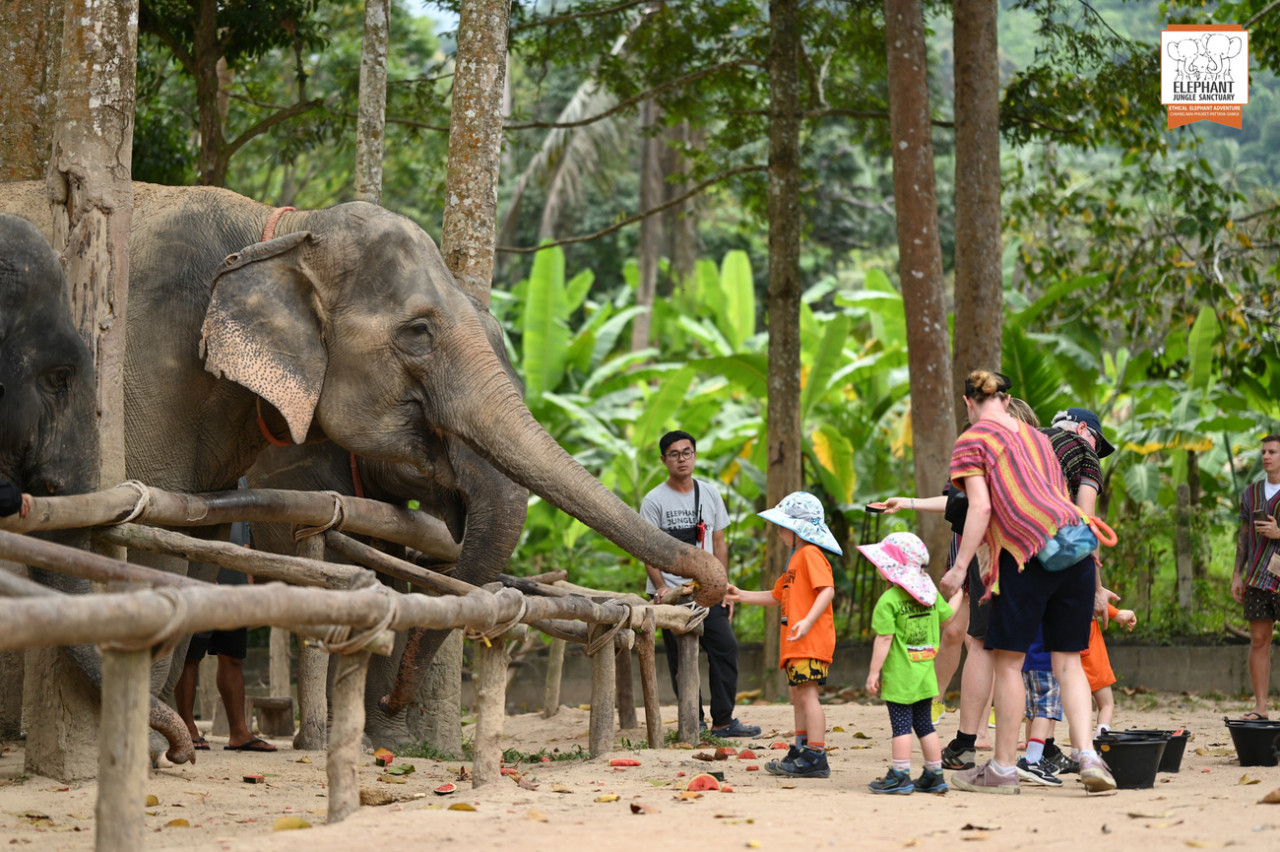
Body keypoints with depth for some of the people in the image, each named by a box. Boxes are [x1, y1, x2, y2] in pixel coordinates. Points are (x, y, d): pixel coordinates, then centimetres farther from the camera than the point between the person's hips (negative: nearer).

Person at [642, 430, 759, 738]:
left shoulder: (710, 494, 10)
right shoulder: (655, 500, -3)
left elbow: (719, 543, 14)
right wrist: (661, 587, -20)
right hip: (671, 592, -4)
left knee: (725, 647, -4)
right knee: (681, 659, -2)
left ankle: (723, 721, 2)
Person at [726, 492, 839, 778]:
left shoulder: (810, 555, -10)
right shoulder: (795, 560, 24)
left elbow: (827, 590, -23)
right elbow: (776, 596, 35)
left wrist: (808, 620, -34)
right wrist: (741, 595, 32)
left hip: (811, 639, -11)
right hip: (795, 643, 11)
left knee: (807, 692, -14)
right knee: (798, 694, 15)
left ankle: (815, 757, -17)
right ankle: (800, 751, 23)